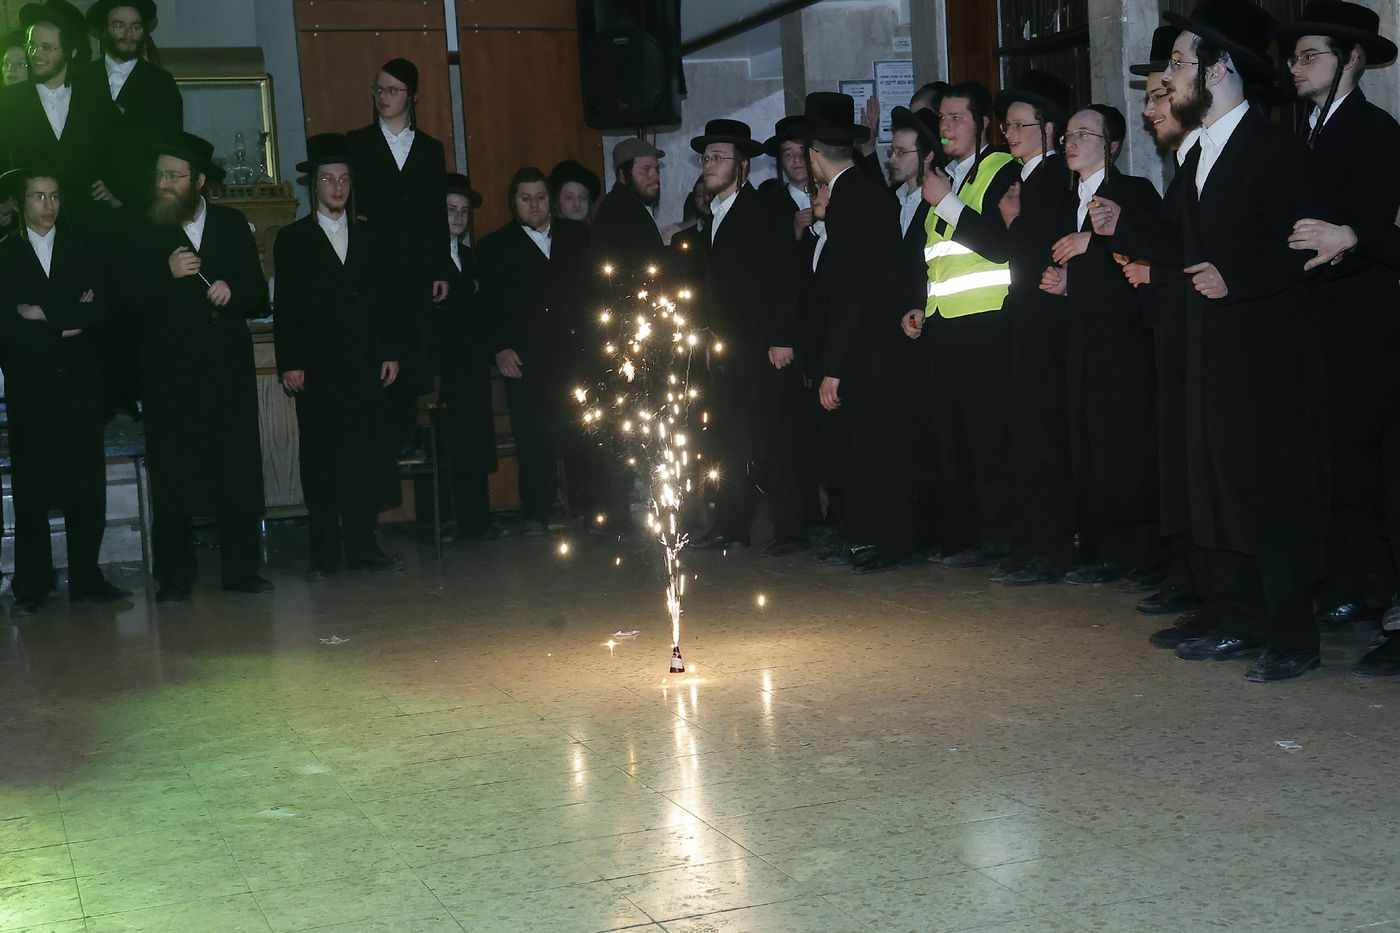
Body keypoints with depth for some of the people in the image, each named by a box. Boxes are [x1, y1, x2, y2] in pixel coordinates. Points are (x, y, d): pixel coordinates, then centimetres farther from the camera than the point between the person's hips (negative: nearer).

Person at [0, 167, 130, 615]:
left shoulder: (82, 249, 12)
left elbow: (99, 308, 0)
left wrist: (45, 316, -8)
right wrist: (66, 325, -8)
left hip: (79, 381, 1)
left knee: (87, 483, 0)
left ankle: (86, 578, 6)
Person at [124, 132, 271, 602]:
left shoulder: (233, 225, 11)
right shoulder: (143, 231, 5)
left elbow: (257, 292, 11)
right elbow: (129, 296, -4)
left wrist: (233, 291, -10)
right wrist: (168, 273, -19)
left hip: (228, 365, 2)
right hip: (169, 369, -1)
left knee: (238, 468, 1)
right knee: (172, 475, -2)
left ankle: (241, 569, 8)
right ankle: (174, 577, 5)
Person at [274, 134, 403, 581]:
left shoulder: (366, 237, 16)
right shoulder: (293, 239, 6)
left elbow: (380, 300, 16)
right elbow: (285, 307, 0)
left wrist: (390, 353, 7)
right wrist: (290, 364, -8)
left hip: (365, 364, 3)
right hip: (317, 366, -3)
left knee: (366, 455, 2)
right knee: (321, 459, -2)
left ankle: (362, 546, 8)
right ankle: (325, 552, 1)